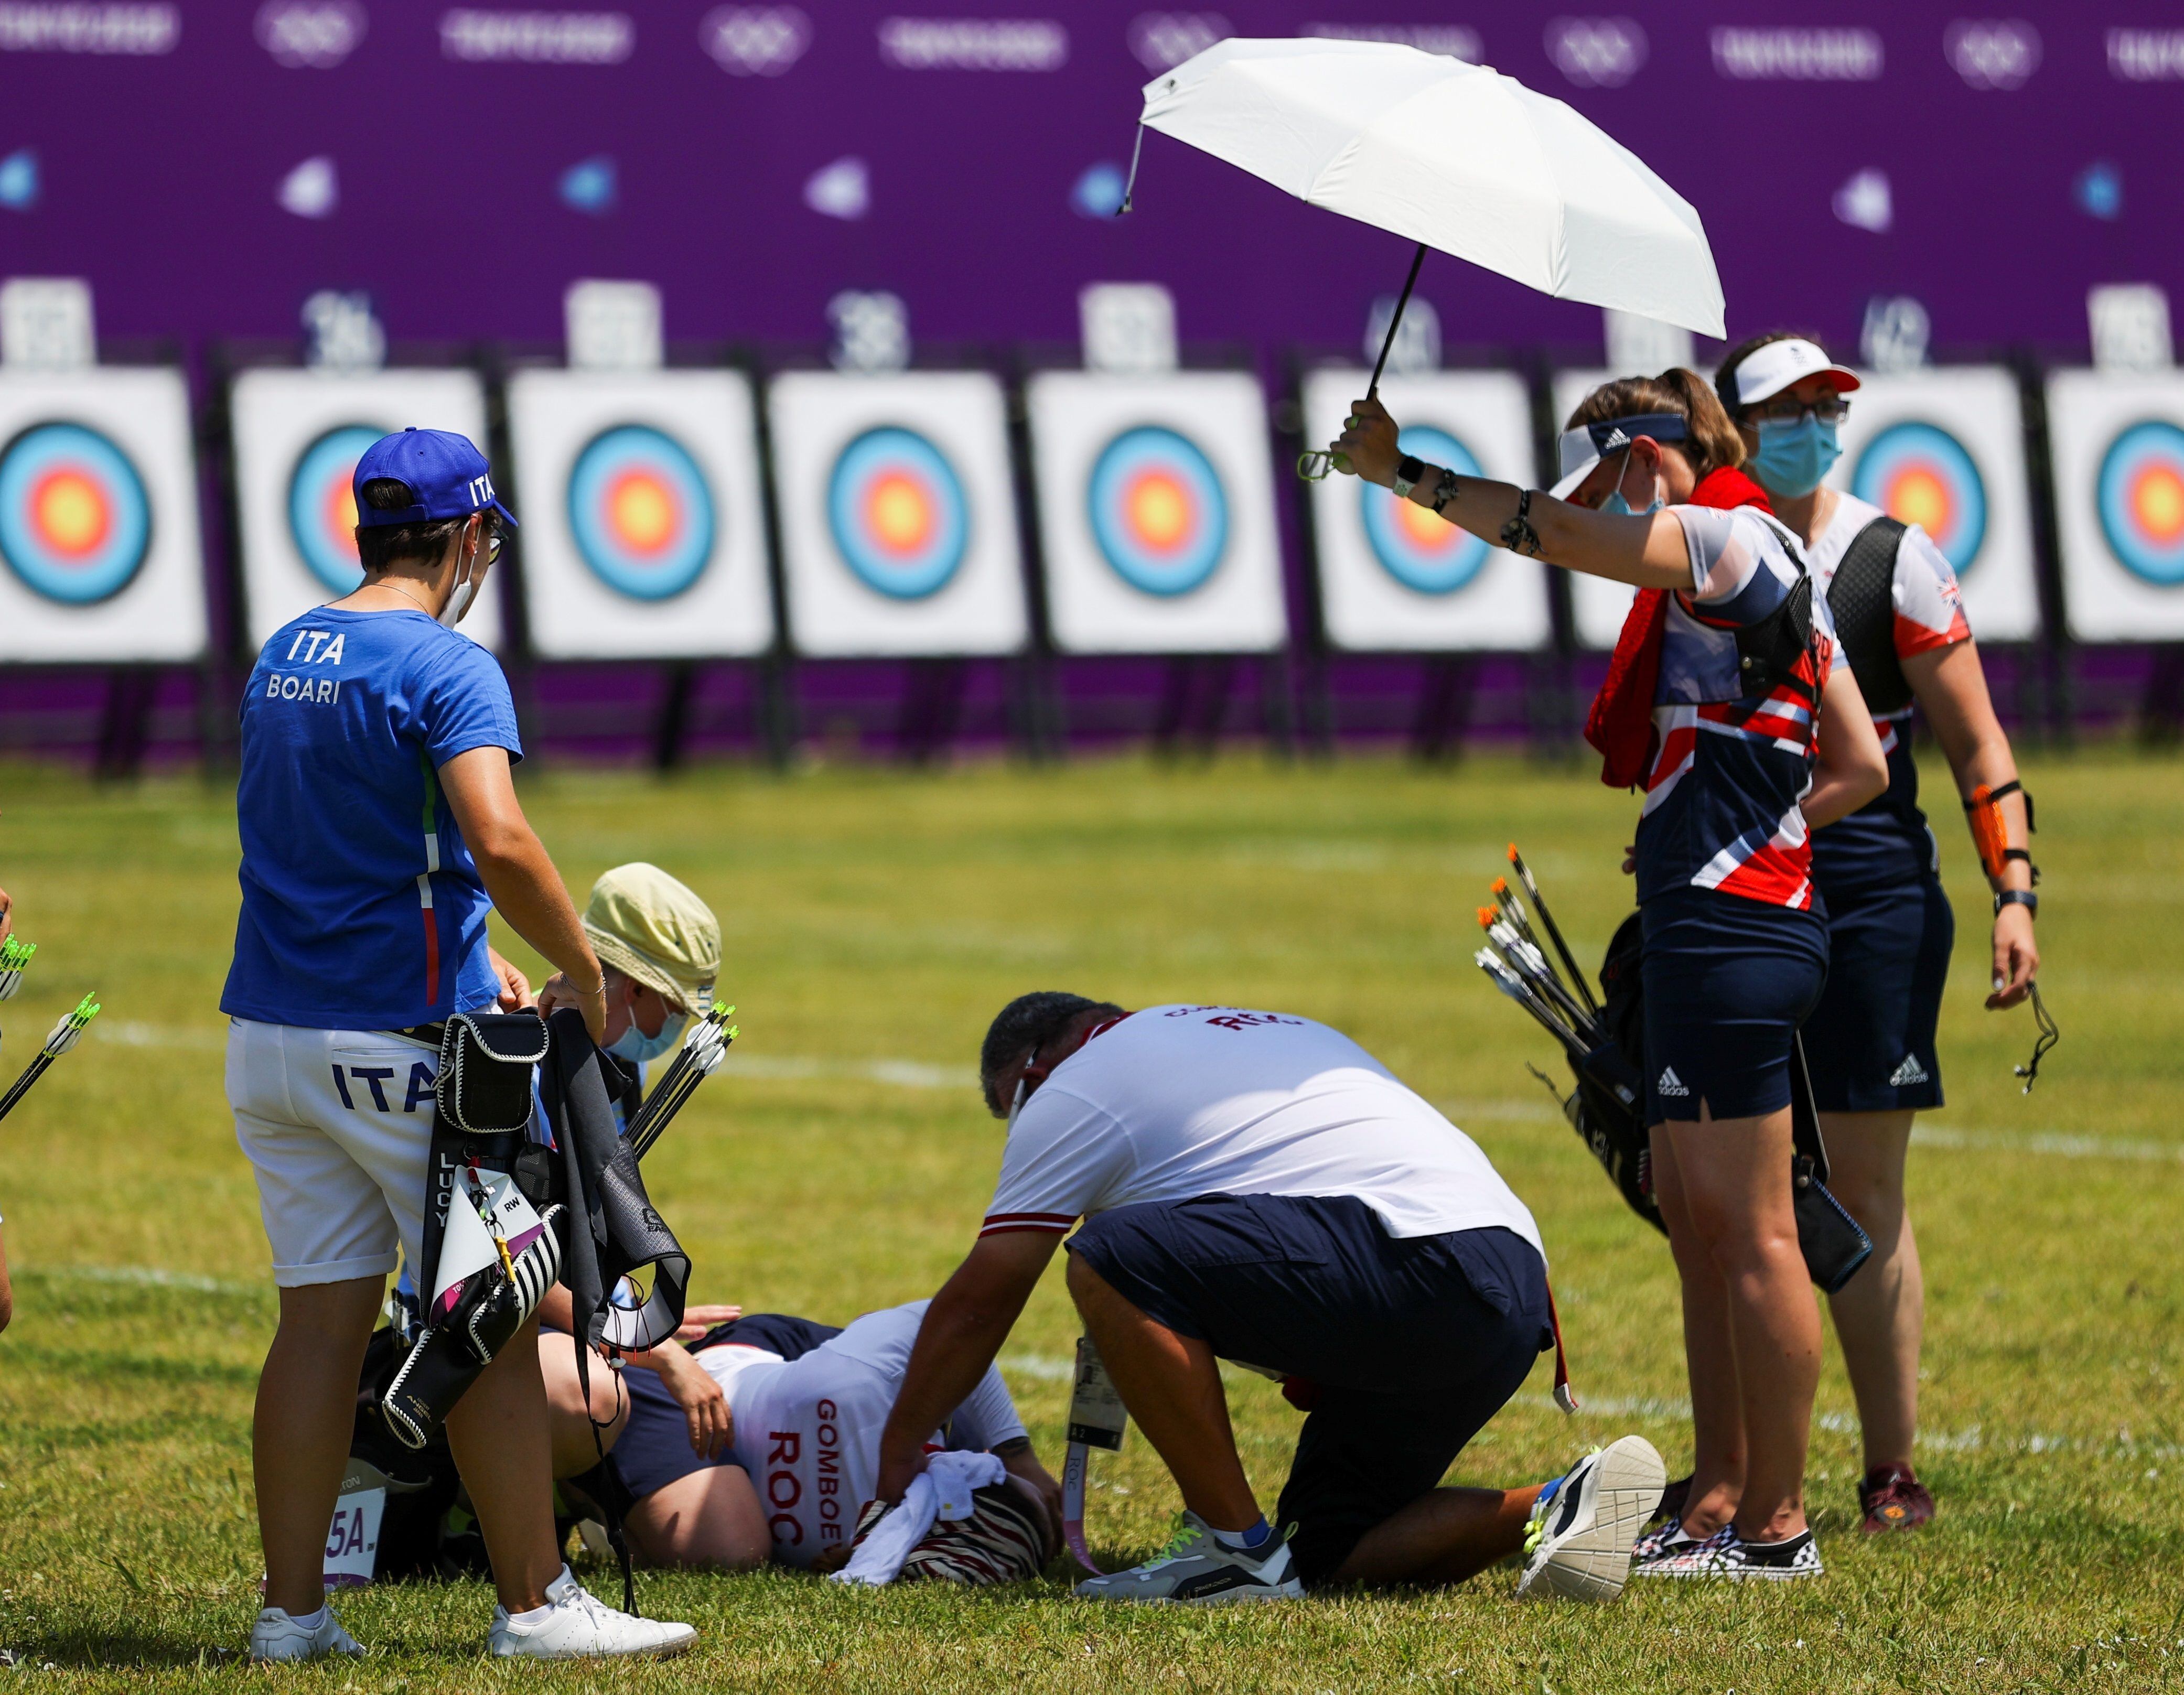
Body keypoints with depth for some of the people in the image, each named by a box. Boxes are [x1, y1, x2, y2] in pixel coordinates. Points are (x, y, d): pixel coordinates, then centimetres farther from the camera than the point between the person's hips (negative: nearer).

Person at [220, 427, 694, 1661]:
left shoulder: (283, 657, 13)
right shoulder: (446, 666, -12)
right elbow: (499, 844, -26)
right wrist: (586, 973, -13)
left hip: (271, 1036, 7)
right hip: (400, 1041, -7)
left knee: (321, 1317, 9)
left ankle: (293, 1611, 7)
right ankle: (536, 1603, 4)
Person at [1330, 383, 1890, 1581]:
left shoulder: (1736, 538, -8)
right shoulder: (1764, 576, 20)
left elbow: (1553, 535, -18)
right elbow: (1859, 767, 22)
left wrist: (1402, 471, -9)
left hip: (1729, 933, -11)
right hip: (1703, 930, 11)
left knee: (1750, 1231, -8)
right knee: (1695, 1222, 12)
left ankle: (1776, 1527, -6)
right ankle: (1719, 1505, 16)